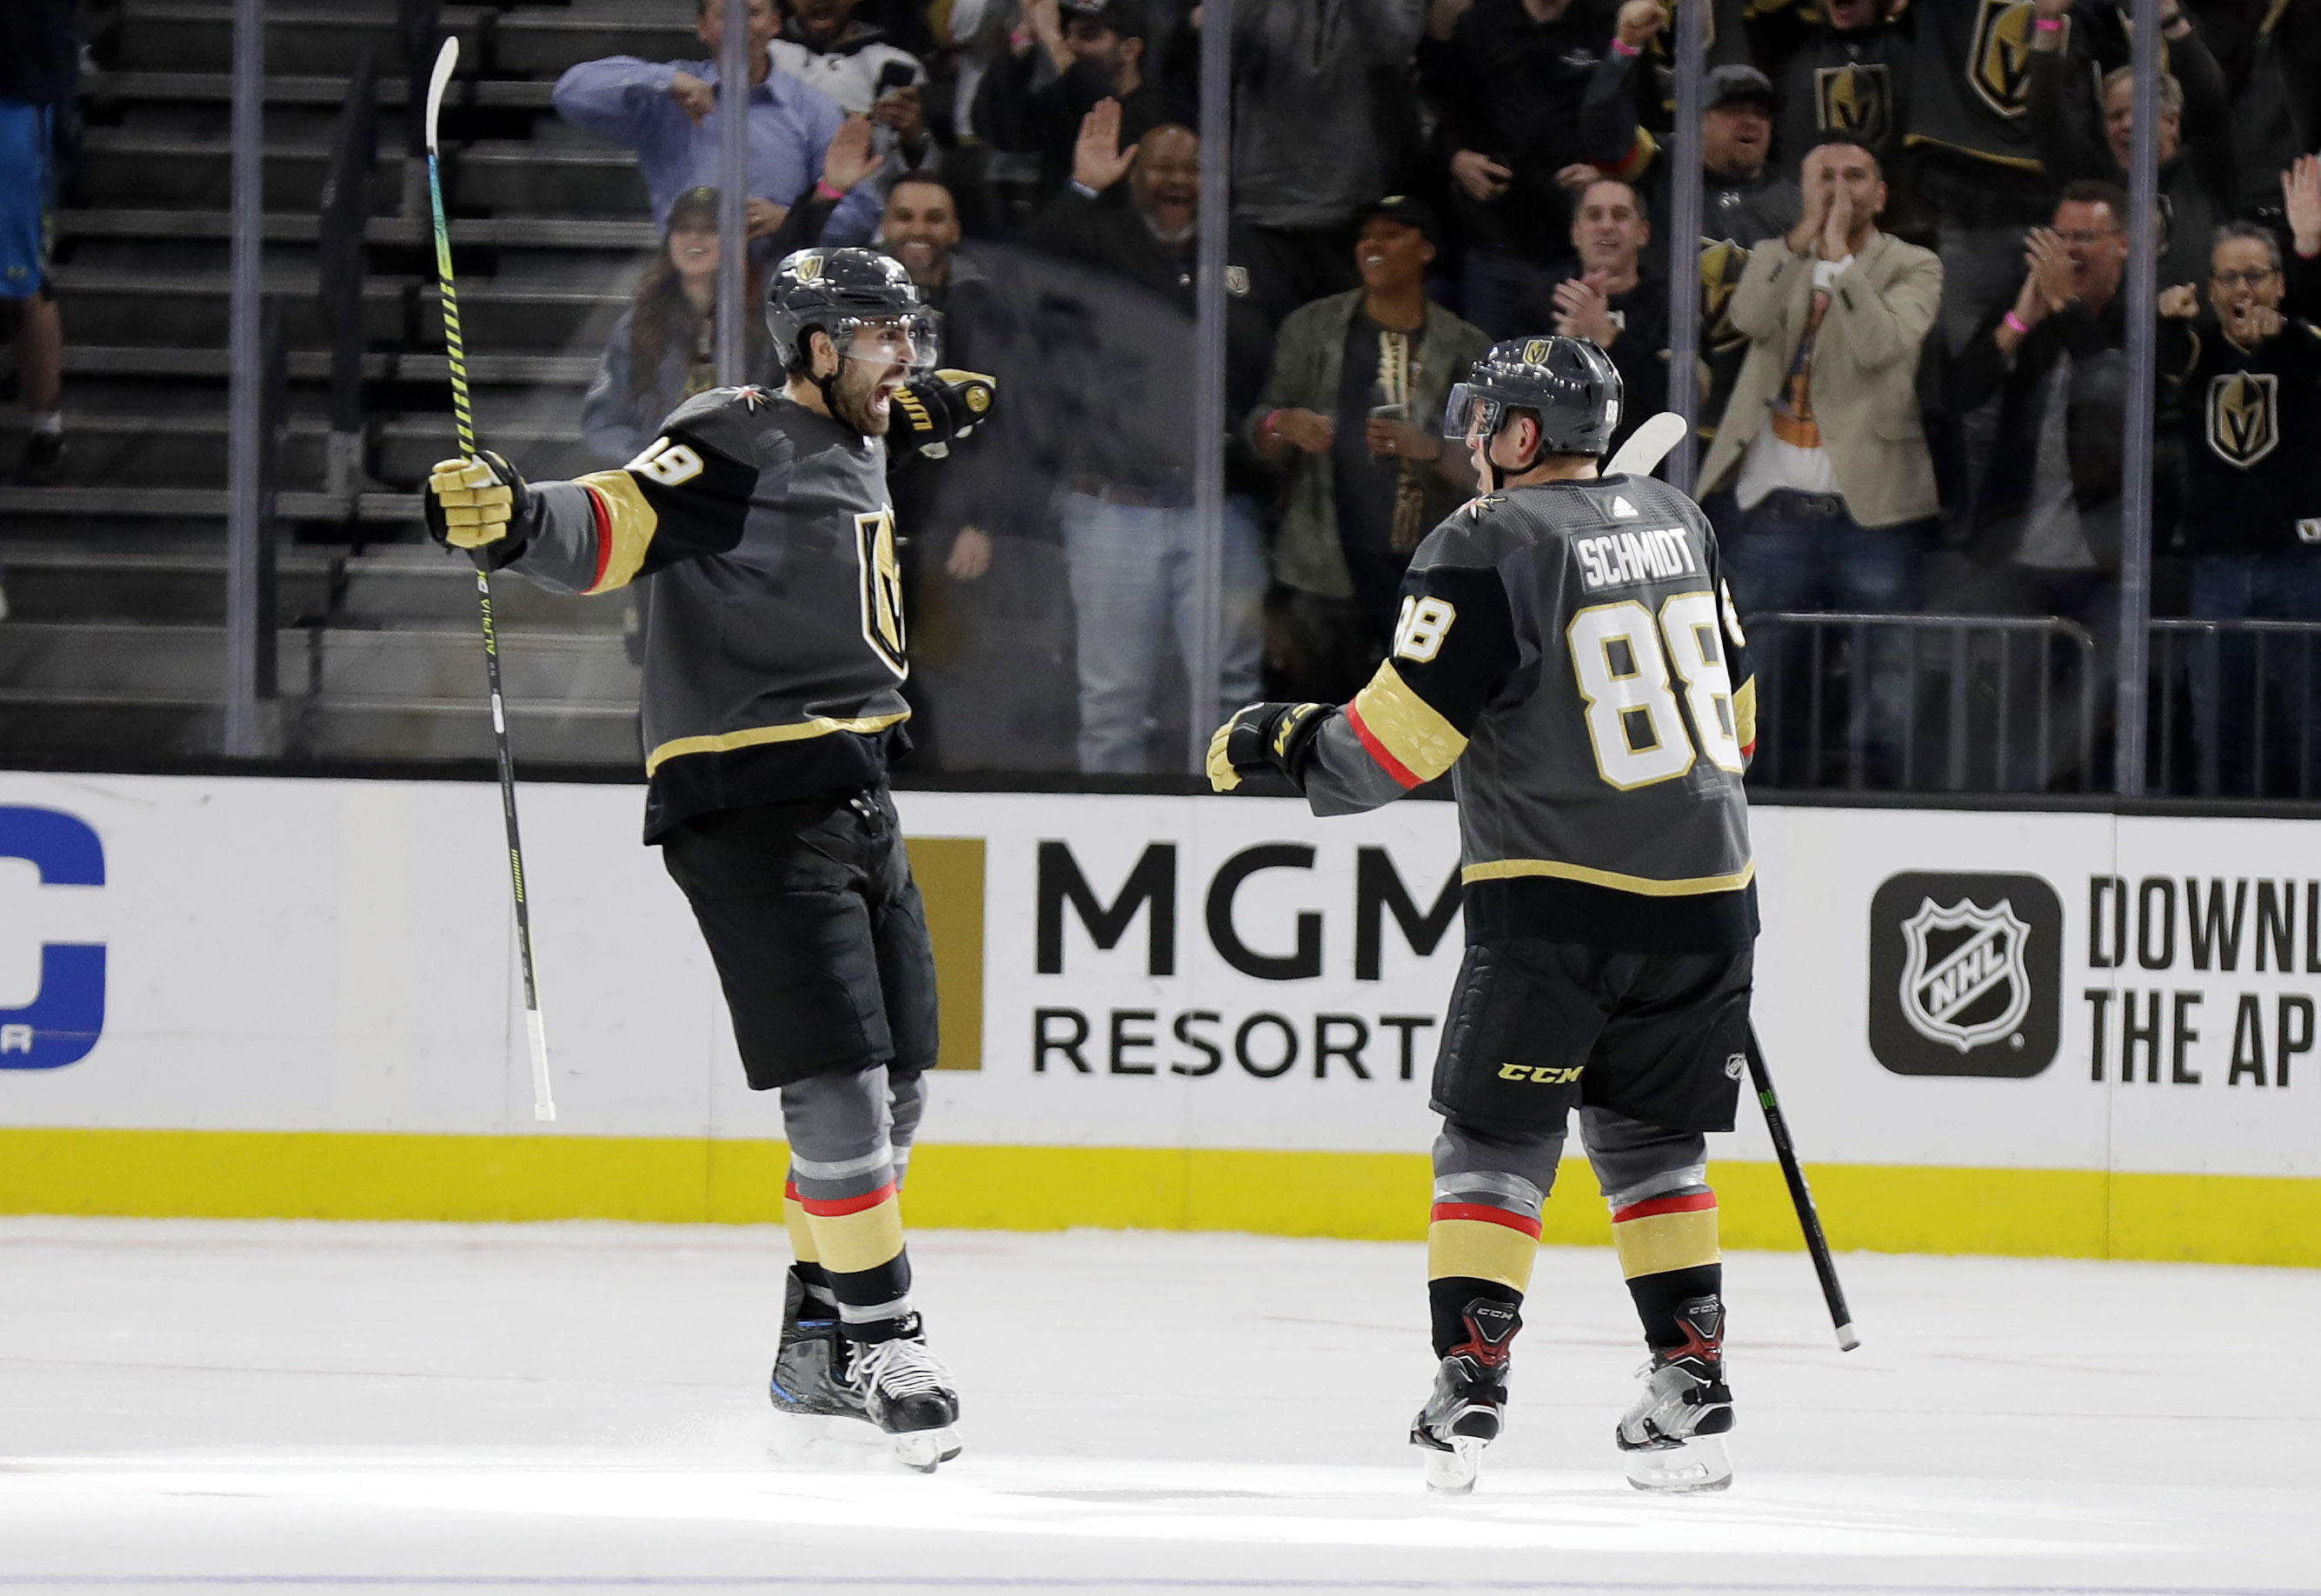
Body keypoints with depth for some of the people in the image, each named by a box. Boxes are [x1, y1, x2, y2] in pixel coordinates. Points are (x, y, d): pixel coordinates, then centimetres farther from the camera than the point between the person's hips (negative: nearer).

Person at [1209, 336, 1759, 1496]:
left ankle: (1469, 1378, -6)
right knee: (1650, 1140, 15)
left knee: (1494, 1138, 3)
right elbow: (1731, 707, 21)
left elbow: (1400, 733, -13)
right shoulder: (1677, 524, 12)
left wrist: (1280, 746, 3)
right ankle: (1690, 1386, 8)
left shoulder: (1488, 545, -9)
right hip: (1705, 897, 6)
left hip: (1556, 896, -6)